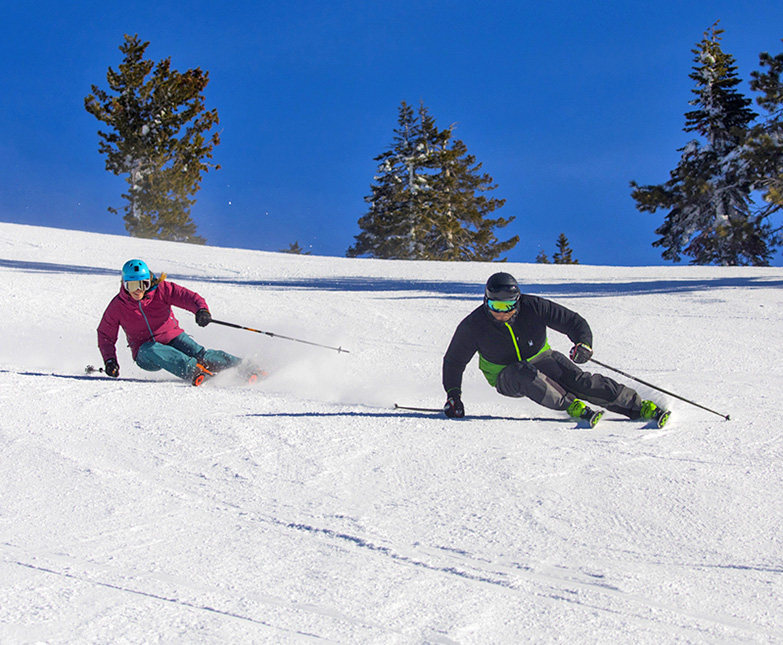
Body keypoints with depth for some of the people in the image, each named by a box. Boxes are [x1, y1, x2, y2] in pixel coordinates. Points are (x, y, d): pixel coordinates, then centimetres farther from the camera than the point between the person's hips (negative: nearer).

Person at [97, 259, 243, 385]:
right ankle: (193, 371, -54)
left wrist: (202, 310, -38)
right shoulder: (117, 307, -6)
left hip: (173, 338, 1)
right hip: (144, 351, -1)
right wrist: (109, 360, -10)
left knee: (198, 355, -28)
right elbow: (105, 336, 6)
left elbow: (189, 297, -15)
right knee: (150, 350, -37)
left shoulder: (160, 290, -9)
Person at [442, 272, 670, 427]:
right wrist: (453, 394, -14)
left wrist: (584, 344, -32)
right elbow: (454, 361, -2)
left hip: (541, 361, 1)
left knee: (580, 381, -23)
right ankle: (572, 406, -36)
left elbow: (573, 322, -12)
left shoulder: (533, 307, -18)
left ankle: (637, 406, -21)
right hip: (506, 378, -1)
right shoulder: (473, 326, -17)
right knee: (525, 374, -37)